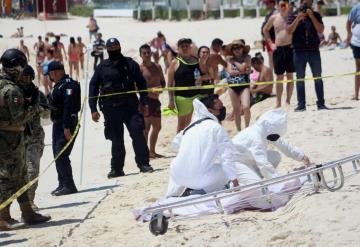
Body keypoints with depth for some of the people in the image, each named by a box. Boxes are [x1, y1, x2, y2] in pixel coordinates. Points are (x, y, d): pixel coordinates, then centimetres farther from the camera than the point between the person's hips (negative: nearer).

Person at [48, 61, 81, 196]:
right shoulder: (59, 85, 17)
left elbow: (69, 106, -24)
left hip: (66, 125, -10)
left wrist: (67, 127, -28)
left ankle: (69, 185, -11)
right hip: (58, 124, 10)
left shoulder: (69, 84, -16)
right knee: (57, 155, 14)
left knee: (61, 155, -14)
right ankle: (62, 183, 22)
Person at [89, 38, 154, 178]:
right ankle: (116, 168, 16)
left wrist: (145, 103, 0)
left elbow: (141, 84, 7)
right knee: (116, 140, 7)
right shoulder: (101, 68, 7)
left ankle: (143, 164, -6)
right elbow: (93, 87, 9)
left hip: (130, 107, -1)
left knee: (137, 133, -12)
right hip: (111, 110, 1)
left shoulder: (130, 64, 5)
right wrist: (93, 109, 3)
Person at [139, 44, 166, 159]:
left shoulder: (157, 67, 12)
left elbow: (163, 81, 20)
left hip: (156, 100, 7)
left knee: (157, 127, 12)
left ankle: (152, 151, 22)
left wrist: (160, 87, -2)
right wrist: (149, 91, -24)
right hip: (146, 100, -7)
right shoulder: (139, 68, -8)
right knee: (146, 127, -6)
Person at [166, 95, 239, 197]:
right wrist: (235, 181, -5)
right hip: (200, 179, -6)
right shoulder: (217, 127, -5)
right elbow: (227, 155, -10)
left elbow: (175, 143, 27)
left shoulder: (190, 127, 14)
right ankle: (201, 191, 2)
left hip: (178, 177, 6)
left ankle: (172, 194, 25)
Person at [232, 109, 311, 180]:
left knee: (276, 157, -1)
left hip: (248, 159, 9)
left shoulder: (266, 132, -9)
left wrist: (301, 156, 4)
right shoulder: (256, 139, -36)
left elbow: (283, 144, 7)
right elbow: (263, 164, -42)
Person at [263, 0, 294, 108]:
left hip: (290, 48, -2)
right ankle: (278, 102, 9)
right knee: (279, 77, 5)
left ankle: (288, 101, 9)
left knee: (290, 76, 3)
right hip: (278, 49, 2)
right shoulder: (274, 18, 5)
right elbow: (265, 30, 20)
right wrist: (271, 43, 12)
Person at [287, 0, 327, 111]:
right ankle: (301, 104, 6)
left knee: (318, 77, 2)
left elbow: (321, 30, -4)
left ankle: (321, 103, 6)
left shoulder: (316, 15, 7)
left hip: (314, 51, 1)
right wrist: (298, 19, -17)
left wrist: (312, 17, -12)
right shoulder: (293, 16, 5)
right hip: (299, 52, 0)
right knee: (300, 79, 3)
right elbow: (289, 30, -7)